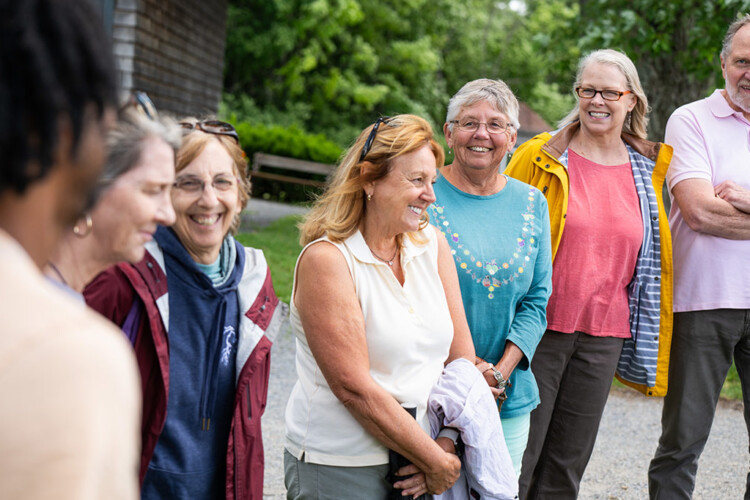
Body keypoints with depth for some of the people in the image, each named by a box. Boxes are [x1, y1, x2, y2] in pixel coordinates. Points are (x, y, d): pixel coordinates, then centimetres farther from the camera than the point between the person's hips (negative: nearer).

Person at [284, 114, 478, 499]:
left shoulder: (432, 244, 3)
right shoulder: (326, 259, -15)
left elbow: (462, 357, 3)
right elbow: (355, 389, -19)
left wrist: (448, 444, -8)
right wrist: (437, 462, -14)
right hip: (339, 468, -5)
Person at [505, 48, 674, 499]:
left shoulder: (648, 170, 7)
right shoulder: (540, 158, -3)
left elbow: (650, 258, 20)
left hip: (604, 338, 3)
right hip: (539, 328, -3)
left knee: (568, 464, 12)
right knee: (516, 459, 0)